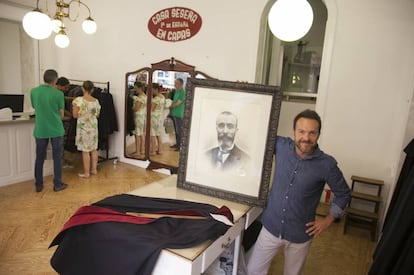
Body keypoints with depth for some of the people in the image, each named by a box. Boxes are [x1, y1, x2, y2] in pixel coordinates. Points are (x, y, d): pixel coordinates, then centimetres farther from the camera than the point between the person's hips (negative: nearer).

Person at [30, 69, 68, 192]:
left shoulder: (33, 91, 0)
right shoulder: (58, 94, -10)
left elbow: (35, 108, 12)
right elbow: (61, 114, -2)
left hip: (40, 130, 3)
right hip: (56, 130, -3)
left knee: (39, 158, 13)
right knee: (57, 158, 7)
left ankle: (38, 185, 21)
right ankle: (57, 184, 12)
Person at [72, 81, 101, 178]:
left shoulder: (78, 100, -13)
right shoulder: (96, 101, 0)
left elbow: (75, 115, -12)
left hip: (83, 127, -4)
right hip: (93, 127, 5)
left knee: (85, 150, 1)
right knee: (94, 149, 14)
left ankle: (86, 173, 8)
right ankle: (94, 169, 24)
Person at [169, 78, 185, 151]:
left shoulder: (183, 92, -15)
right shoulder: (176, 91, 12)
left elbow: (177, 103, -17)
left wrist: (170, 106, -3)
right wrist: (170, 111, 14)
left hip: (179, 114, -8)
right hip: (174, 113, 8)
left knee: (179, 130, -3)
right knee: (176, 130, 15)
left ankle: (180, 146, 4)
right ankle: (177, 143, 26)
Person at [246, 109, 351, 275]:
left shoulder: (327, 164, -15)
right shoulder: (281, 146, -11)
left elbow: (343, 194, 1)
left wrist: (328, 220, -1)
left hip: (300, 235, -1)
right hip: (271, 227, 2)